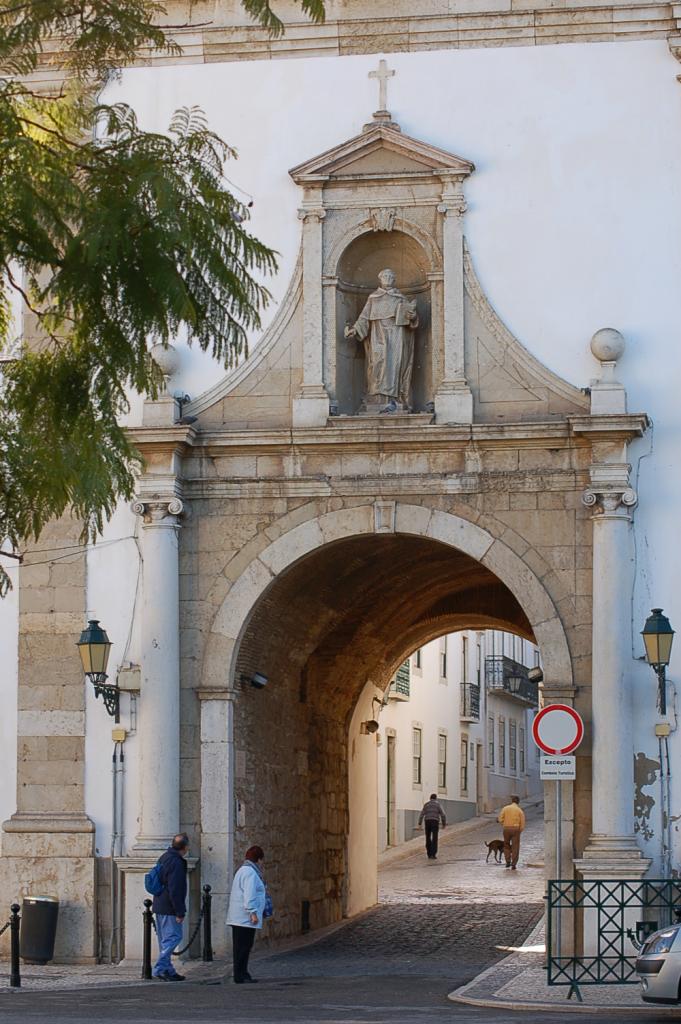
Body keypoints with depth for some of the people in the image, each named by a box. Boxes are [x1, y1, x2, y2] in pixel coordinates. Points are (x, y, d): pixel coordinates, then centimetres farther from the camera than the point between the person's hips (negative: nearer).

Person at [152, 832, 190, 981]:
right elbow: (175, 890, -21)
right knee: (173, 937, -7)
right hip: (169, 908, -10)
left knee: (165, 939, 13)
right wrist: (180, 912, -18)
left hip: (159, 906, 10)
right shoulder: (177, 863, -18)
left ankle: (168, 971, 18)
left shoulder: (165, 857, 12)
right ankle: (160, 969, -10)